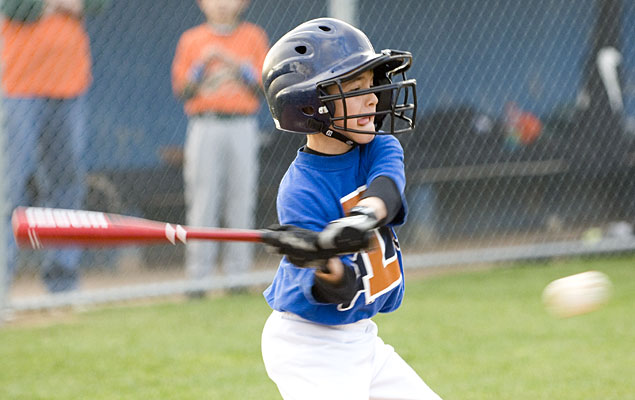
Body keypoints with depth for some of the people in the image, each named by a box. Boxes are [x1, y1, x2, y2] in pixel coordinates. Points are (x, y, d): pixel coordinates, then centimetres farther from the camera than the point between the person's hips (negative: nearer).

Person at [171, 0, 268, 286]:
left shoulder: (253, 37, 9)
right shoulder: (191, 40, 9)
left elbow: (264, 89, 2)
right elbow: (181, 91, 4)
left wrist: (237, 66, -10)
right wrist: (203, 64, -9)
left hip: (242, 129, 0)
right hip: (204, 128, 0)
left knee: (241, 198, -2)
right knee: (202, 201, -5)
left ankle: (238, 271, 3)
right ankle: (198, 275, -3)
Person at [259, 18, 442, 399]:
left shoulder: (379, 148, -2)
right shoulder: (300, 192, -22)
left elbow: (387, 188, -26)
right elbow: (337, 295, -27)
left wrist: (361, 220, -47)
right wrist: (326, 269, -50)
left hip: (360, 337, 8)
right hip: (310, 348, -8)